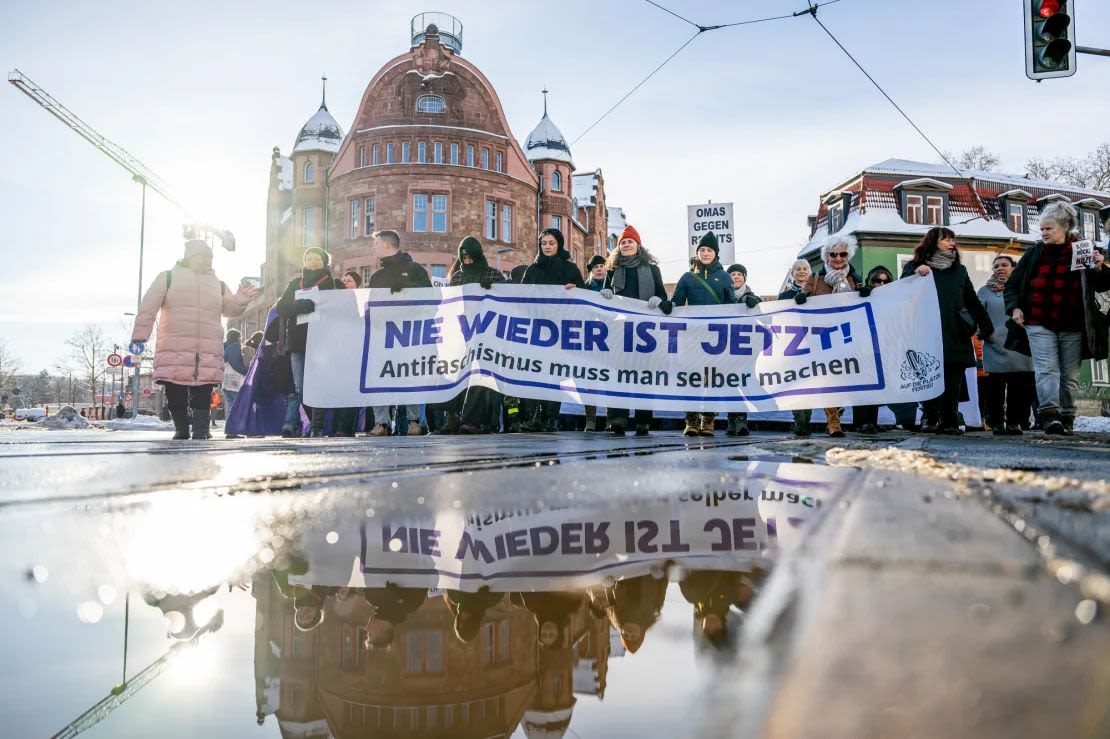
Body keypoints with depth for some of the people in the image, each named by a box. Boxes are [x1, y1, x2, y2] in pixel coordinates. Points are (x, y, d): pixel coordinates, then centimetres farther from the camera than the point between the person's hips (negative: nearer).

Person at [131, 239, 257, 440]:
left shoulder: (217, 284, 22)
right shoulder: (168, 277, 12)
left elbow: (230, 309, 23)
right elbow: (147, 308, 6)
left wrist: (241, 299, 1)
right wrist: (140, 335, -4)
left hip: (208, 353, 2)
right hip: (174, 349, -2)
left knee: (202, 392, -7)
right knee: (175, 393, -4)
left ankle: (200, 429, -4)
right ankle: (181, 429, 9)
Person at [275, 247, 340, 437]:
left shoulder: (333, 284, 11)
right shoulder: (294, 283, 18)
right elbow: (282, 308, 5)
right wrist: (309, 304, -12)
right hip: (298, 342, 2)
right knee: (299, 386, -6)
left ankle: (317, 427, 1)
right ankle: (291, 424, -5)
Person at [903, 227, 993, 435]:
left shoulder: (959, 270, 19)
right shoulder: (915, 267, 9)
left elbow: (973, 302, 22)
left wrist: (987, 328, 22)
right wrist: (916, 274, -20)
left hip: (956, 337, 3)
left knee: (953, 383, 0)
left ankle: (950, 422, 5)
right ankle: (930, 420, 4)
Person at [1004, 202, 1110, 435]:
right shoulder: (1034, 253, 6)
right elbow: (1012, 284, 14)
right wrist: (1014, 308, 0)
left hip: (1073, 326, 0)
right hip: (1040, 324, 0)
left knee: (1070, 375, 6)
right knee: (1046, 369, -14)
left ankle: (1066, 419, 16)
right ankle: (1049, 414, -22)